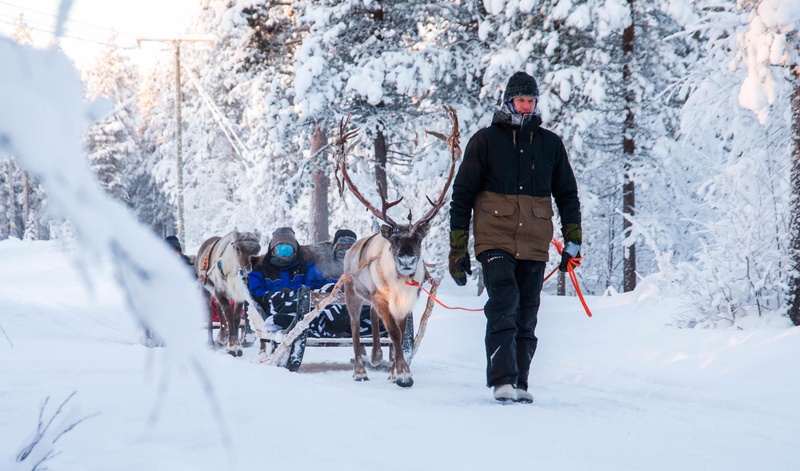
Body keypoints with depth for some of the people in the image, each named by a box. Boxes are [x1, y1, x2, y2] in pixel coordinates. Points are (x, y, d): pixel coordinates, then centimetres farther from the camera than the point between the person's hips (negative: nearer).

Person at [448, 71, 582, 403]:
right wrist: (457, 248, 1)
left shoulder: (550, 144, 12)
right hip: (495, 240, -3)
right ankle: (502, 380, -23)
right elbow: (462, 194, 5)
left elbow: (567, 194, 20)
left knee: (527, 316, 6)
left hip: (535, 245, 3)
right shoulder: (485, 141, 4)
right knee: (504, 304, -20)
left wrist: (573, 240, 11)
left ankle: (519, 383, 13)